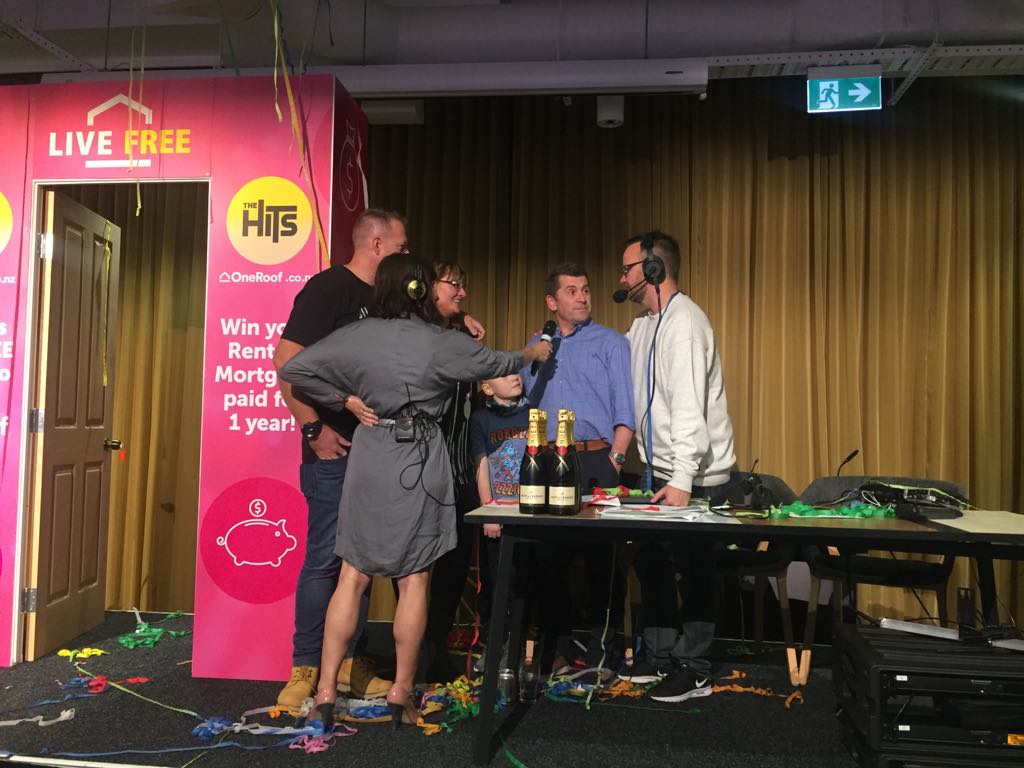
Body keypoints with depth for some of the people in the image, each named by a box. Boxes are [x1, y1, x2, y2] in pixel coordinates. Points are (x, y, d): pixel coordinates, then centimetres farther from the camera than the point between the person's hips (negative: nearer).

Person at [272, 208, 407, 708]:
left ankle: (347, 663, 22)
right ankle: (306, 669, 9)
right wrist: (313, 428, -18)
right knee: (325, 558, -4)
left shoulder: (381, 298, 16)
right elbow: (286, 360, -15)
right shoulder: (328, 288, -9)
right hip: (335, 450, -8)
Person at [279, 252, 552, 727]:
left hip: (370, 458, 3)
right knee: (413, 581, 6)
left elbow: (293, 370, 0)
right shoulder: (441, 342, -5)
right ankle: (400, 695, 14)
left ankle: (326, 690, 14)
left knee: (353, 577, 9)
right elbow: (495, 364, 11)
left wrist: (342, 400, 7)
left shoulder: (357, 336, 0)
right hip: (418, 465, -2)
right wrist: (531, 354, 30)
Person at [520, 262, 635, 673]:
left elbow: (625, 409, -1)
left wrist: (614, 460, -10)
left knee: (601, 556, -1)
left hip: (596, 459, -3)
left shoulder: (610, 343, 5)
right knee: (550, 555, 6)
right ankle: (558, 644, 19)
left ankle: (600, 647, 10)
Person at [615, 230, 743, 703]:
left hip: (696, 475, -9)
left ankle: (693, 670, 17)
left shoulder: (683, 322, -17)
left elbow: (689, 408, -25)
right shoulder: (642, 326, 12)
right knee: (650, 560, 15)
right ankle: (658, 656, 30)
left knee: (693, 569, 3)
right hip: (659, 470, 9)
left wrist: (682, 480, -29)